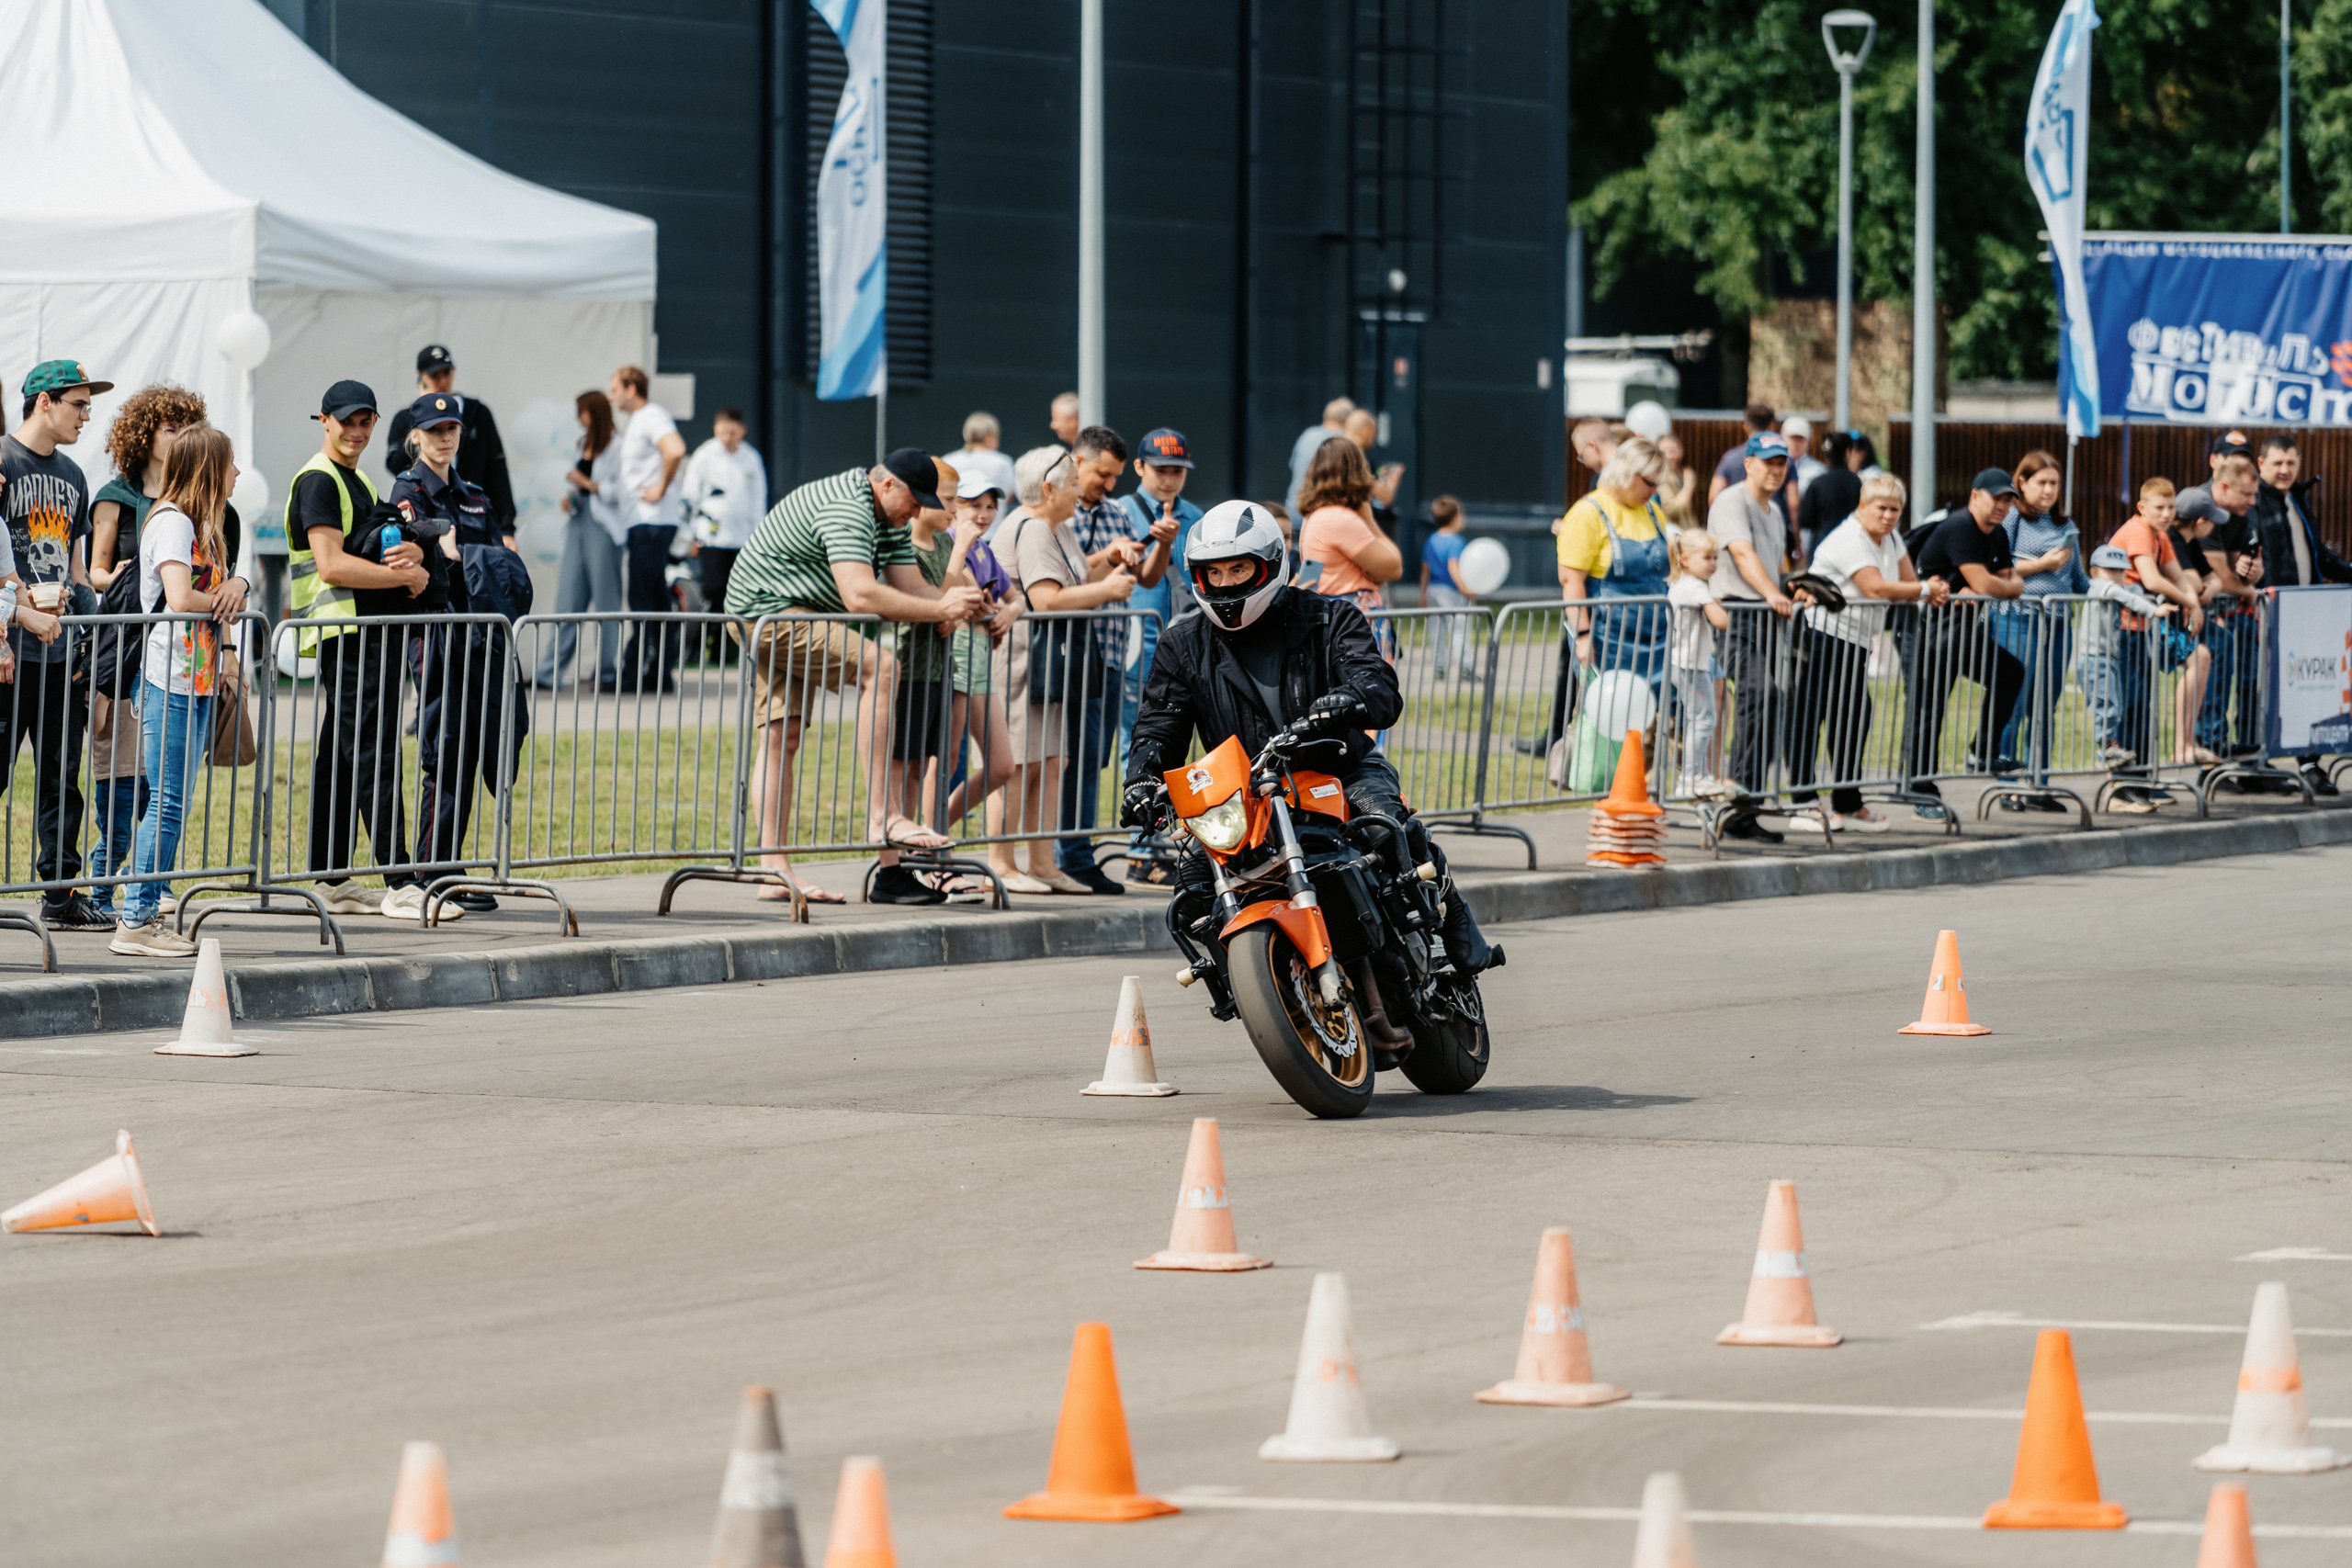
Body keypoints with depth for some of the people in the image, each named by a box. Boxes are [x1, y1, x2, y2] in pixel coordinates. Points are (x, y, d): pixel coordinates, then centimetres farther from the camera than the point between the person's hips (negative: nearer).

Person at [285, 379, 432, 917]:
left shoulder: (358, 482, 23)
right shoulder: (318, 480, -7)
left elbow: (387, 548, 22)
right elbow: (332, 565, -17)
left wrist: (411, 553, -3)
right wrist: (408, 576, -13)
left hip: (375, 634, 10)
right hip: (345, 635, -10)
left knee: (339, 760, 11)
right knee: (375, 757, -13)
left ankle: (331, 880, 14)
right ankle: (399, 883, -17)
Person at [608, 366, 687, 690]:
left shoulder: (652, 416, -11)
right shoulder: (637, 421, 20)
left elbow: (675, 450, -29)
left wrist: (661, 489, -19)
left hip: (651, 521, -10)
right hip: (643, 521, 10)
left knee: (643, 600, -10)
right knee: (656, 601, 9)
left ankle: (635, 673, -11)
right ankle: (660, 673, 10)